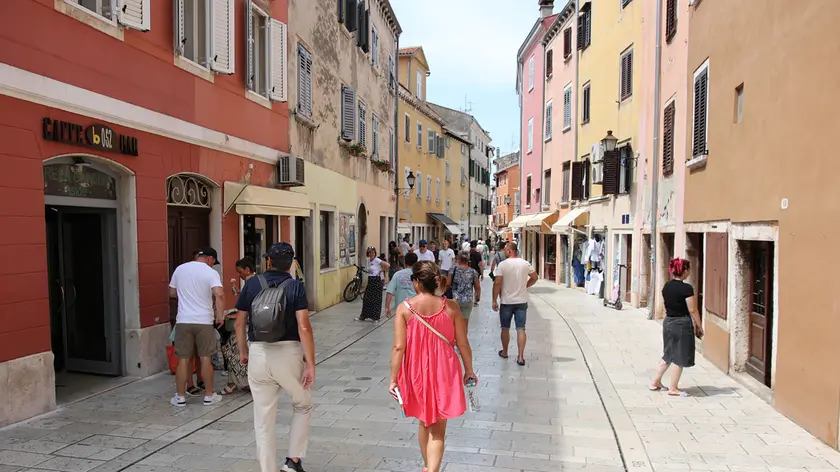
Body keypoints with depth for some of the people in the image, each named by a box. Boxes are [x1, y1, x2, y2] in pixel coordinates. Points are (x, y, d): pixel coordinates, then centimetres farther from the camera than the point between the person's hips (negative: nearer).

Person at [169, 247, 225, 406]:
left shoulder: (179, 269, 7)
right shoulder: (211, 273, -7)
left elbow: (172, 293, 16)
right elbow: (219, 294, -21)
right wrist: (220, 316, -12)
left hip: (183, 321, 3)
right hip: (204, 321, -3)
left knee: (183, 360, 8)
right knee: (206, 359, 5)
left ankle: (180, 397, 15)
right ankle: (209, 396, 14)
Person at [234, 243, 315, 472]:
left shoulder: (252, 284, 3)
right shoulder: (296, 286, -5)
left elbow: (240, 323, 7)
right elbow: (304, 327, -14)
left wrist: (243, 351, 23)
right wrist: (310, 364, -10)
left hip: (258, 354, 2)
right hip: (288, 353, -2)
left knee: (264, 420, 12)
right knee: (303, 406, 23)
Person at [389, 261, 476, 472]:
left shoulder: (405, 308, -12)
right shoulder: (450, 307, -9)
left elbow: (399, 348, -13)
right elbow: (463, 344, -3)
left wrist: (393, 379, -5)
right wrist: (469, 370, 11)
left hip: (416, 372, 1)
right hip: (444, 373, -1)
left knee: (424, 422, 24)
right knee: (438, 430, 8)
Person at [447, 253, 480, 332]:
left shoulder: (453, 270, -4)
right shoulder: (473, 272, -1)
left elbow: (447, 284, -7)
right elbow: (477, 287, 2)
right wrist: (478, 297, 19)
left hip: (455, 299, -1)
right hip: (468, 300, 1)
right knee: (465, 322, 10)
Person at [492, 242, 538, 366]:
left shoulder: (503, 264, -12)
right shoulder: (525, 263, -1)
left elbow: (497, 283, -15)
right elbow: (534, 277, 11)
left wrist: (494, 300, -8)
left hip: (507, 301, -2)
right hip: (522, 301, 3)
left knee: (505, 328, 14)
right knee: (521, 329, 4)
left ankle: (504, 352, 29)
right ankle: (521, 357, 0)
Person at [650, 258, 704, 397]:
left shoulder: (666, 286, 4)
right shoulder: (686, 288, -16)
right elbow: (692, 310, -13)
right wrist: (699, 326, -3)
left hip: (668, 322, 7)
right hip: (682, 324, -7)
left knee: (668, 355, 19)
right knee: (680, 358, 6)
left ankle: (656, 382, 23)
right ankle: (673, 388, 13)